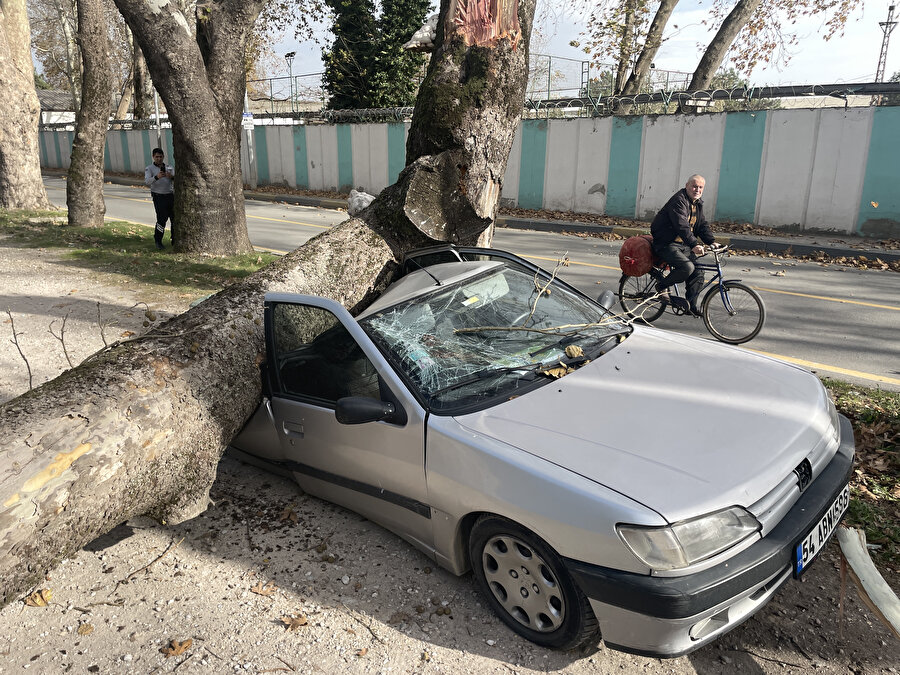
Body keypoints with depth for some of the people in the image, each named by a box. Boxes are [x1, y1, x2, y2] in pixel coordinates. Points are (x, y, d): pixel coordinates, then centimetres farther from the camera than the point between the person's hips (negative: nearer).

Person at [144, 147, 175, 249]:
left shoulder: (170, 167, 14)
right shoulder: (149, 169, 2)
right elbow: (147, 181, -16)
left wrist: (172, 177, -21)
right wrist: (156, 177, -36)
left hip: (170, 196, 4)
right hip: (158, 197, -4)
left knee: (175, 218, 4)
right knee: (162, 218, -15)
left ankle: (174, 241, 19)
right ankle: (158, 241, -2)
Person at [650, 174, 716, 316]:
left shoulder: (698, 204, 13)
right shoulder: (678, 200, -17)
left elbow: (703, 225, 13)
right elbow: (682, 226, -29)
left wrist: (712, 242, -5)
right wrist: (694, 245, -39)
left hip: (683, 245, 9)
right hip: (666, 244, -9)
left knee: (698, 272, 1)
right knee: (687, 267, -28)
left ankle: (691, 306, 13)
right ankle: (662, 286, -5)